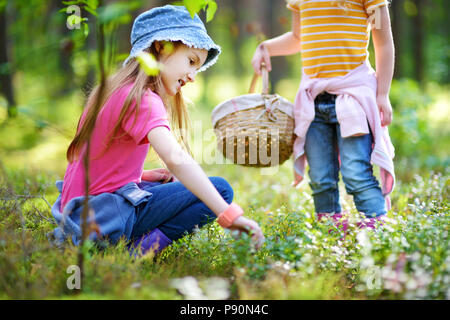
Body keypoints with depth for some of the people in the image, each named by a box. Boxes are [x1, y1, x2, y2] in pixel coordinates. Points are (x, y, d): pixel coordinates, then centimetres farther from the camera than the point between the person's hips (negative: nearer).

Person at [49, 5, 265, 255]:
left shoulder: (113, 89, 13)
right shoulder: (143, 100, -17)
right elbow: (176, 159, -33)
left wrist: (144, 176, 8)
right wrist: (229, 214, -39)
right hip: (105, 217, -10)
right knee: (220, 189, -12)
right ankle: (139, 248, -17)